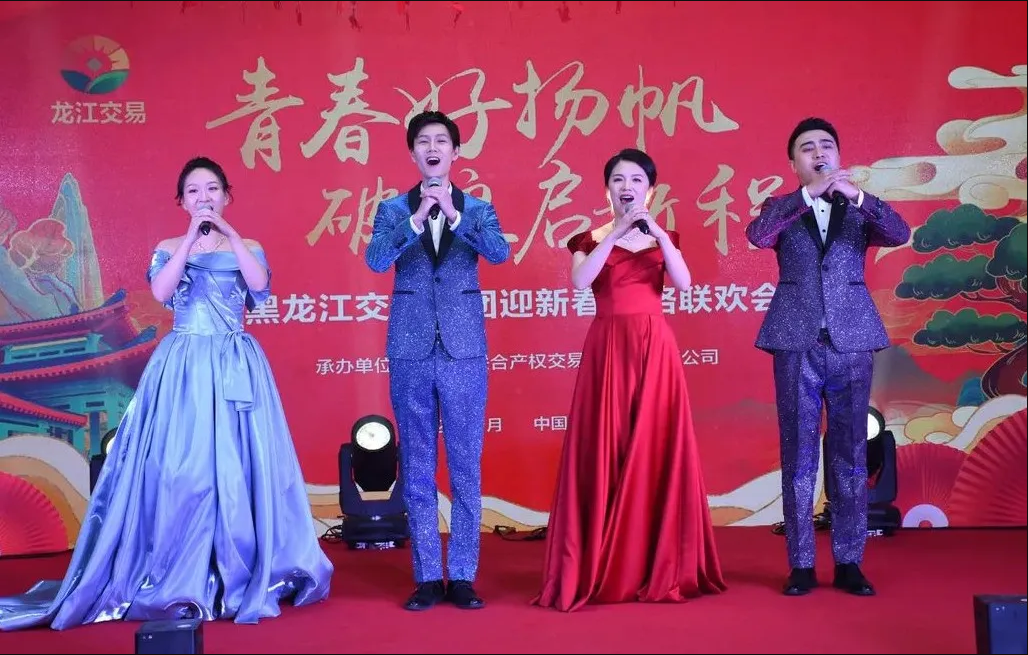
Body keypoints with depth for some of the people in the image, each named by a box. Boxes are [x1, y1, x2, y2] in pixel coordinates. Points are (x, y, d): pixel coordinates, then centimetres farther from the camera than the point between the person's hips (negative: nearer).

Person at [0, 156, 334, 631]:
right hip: (181, 368, 0)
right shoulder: (168, 249, 11)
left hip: (234, 367, 0)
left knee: (238, 467, -4)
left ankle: (245, 578, 6)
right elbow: (161, 292, -8)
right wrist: (192, 236, -10)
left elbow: (260, 285, -10)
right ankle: (176, 584, 4)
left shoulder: (246, 248, 11)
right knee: (175, 470, -5)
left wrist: (228, 232, -11)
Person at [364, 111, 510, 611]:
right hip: (411, 352, 0)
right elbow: (375, 260, -10)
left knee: (466, 467, 3)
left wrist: (454, 215, -23)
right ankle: (426, 576, 14)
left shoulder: (478, 208, 6)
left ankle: (462, 576, 12)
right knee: (417, 469, 5)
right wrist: (416, 219, -21)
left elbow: (500, 253, -11)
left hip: (464, 350, 0)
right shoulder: (393, 209, 6)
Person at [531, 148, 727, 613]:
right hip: (607, 347, -1)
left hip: (654, 347, 1)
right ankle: (597, 569, 4)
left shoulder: (664, 238, 12)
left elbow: (684, 283, -6)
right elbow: (579, 282, -13)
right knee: (603, 454, -3)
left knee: (656, 450, 0)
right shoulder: (592, 238, 7)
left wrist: (658, 233, -16)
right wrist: (616, 233, -17)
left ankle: (662, 568, 9)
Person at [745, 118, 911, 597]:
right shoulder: (782, 207, 8)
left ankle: (849, 562, 13)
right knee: (799, 455, 2)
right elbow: (757, 236, -14)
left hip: (851, 342, 1)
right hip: (797, 343, -1)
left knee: (850, 455, 5)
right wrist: (808, 194, -21)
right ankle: (801, 565, 9)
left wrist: (857, 195, -22)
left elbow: (899, 234, -9)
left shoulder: (859, 210, 10)